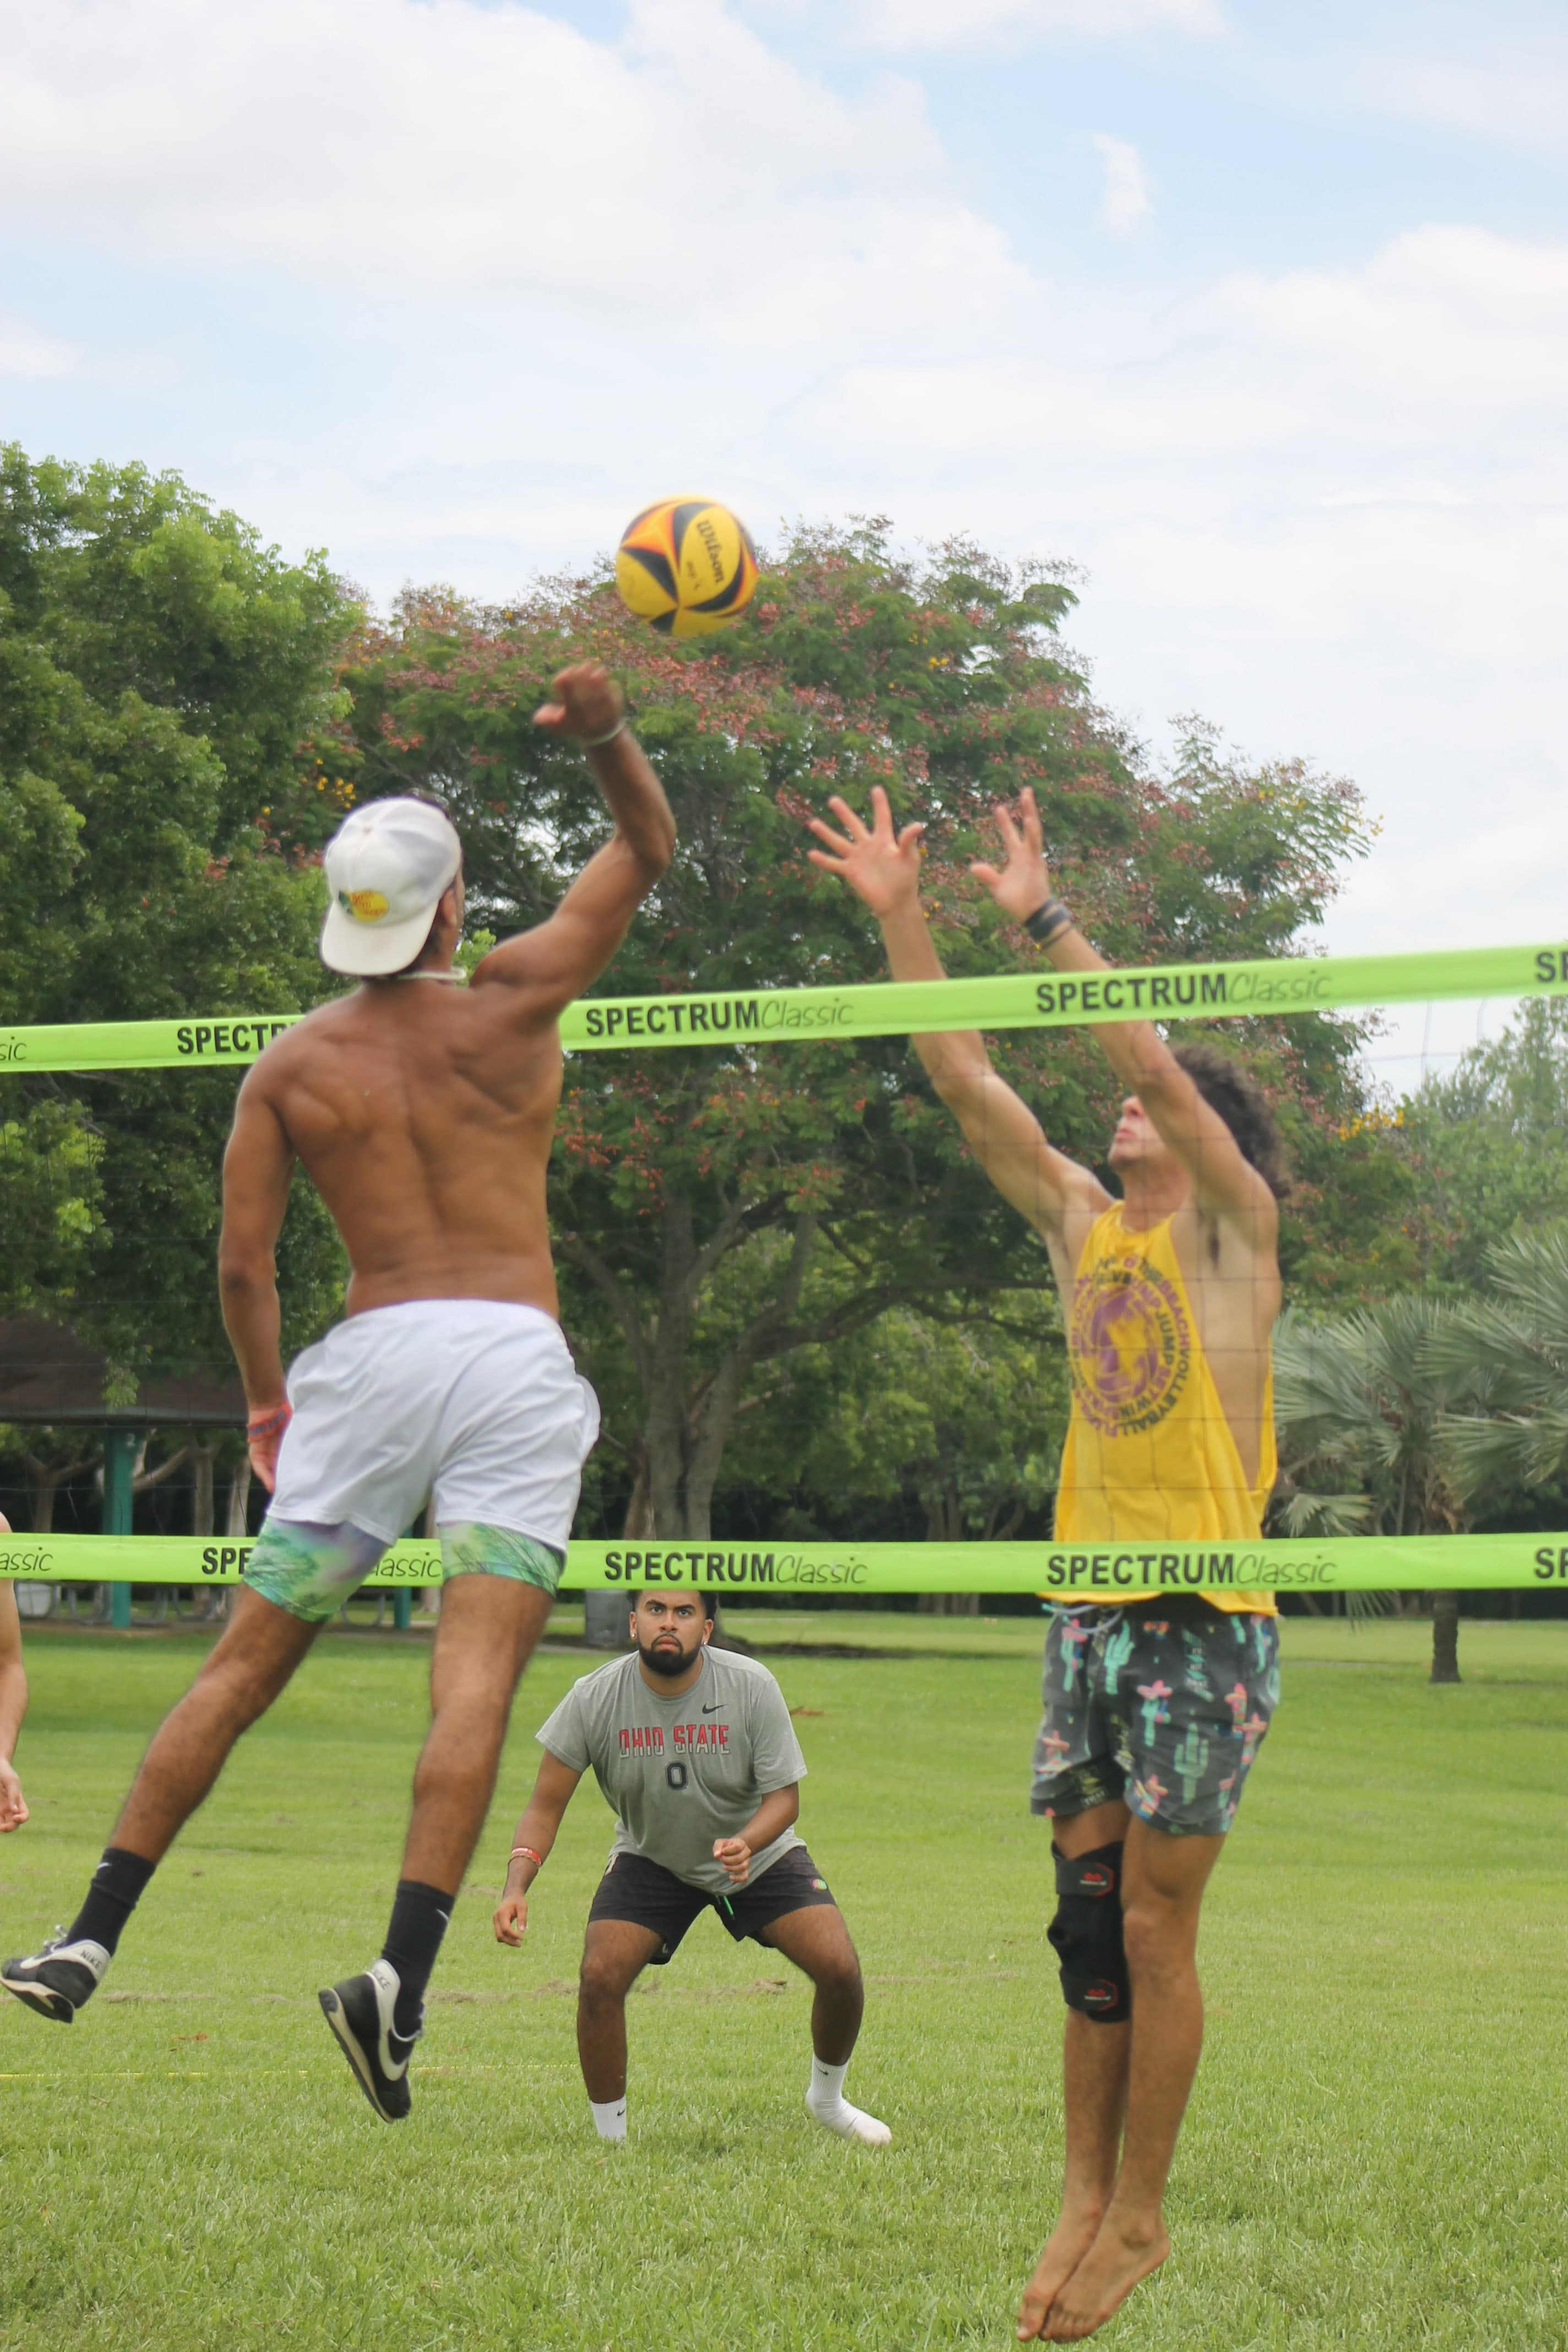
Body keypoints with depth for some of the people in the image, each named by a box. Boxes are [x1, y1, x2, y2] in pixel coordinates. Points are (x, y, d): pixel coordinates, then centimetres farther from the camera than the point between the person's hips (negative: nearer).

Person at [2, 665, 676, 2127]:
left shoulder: (291, 1066, 7)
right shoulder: (511, 1005, 4)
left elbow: (243, 1264, 5)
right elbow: (647, 848, 16)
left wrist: (268, 1407, 19)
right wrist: (605, 732, 3)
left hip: (370, 1352, 2)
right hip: (513, 1352, -2)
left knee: (246, 1660, 9)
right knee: (474, 1675, -10)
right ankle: (401, 1976, -23)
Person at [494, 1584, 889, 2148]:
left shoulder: (752, 1687, -23)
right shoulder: (594, 1699, -22)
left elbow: (784, 1796, -19)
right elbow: (545, 1808, -17)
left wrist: (745, 1843, -41)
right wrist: (516, 1886, -34)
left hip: (759, 1854, 0)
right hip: (650, 1861, 0)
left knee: (839, 1970, -13)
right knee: (599, 1978, -23)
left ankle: (827, 2100, 19)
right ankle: (610, 2139, -3)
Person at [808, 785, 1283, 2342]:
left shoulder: (1232, 1227, -2)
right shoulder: (1081, 1223, 13)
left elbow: (1153, 1057, -16)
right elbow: (964, 1078, 9)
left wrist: (1044, 915, -15)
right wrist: (898, 917, 3)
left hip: (1204, 1623, -6)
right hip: (1088, 1613, 6)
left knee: (1153, 1927, -3)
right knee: (1086, 1918, 7)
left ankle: (1138, 2217, 6)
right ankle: (1085, 2195, 15)